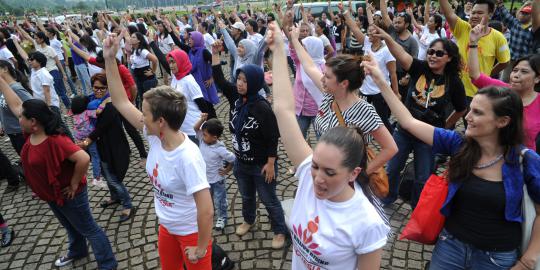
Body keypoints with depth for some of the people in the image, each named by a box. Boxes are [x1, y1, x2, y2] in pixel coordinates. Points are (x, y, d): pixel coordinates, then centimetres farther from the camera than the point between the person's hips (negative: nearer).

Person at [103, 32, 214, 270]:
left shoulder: (187, 158, -35)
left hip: (192, 232, -8)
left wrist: (201, 248, -19)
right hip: (167, 227, 8)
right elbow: (121, 102, -6)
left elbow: (206, 211, -32)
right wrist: (110, 59, -12)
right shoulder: (155, 136, -14)